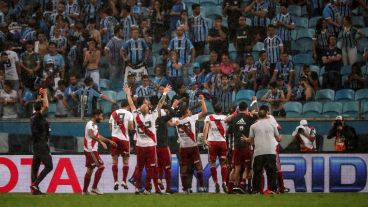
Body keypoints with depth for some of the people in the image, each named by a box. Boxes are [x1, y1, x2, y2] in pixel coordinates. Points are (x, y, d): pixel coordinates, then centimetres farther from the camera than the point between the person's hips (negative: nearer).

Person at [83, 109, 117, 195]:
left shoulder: (94, 125, 18)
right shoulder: (91, 124, -14)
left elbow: (98, 136, 32)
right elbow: (91, 135, -32)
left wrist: (109, 141, 35)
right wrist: (101, 142, -38)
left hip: (92, 150, 10)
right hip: (91, 150, -10)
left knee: (90, 169, 12)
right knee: (101, 166, -11)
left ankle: (85, 191, 16)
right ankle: (94, 188, -10)